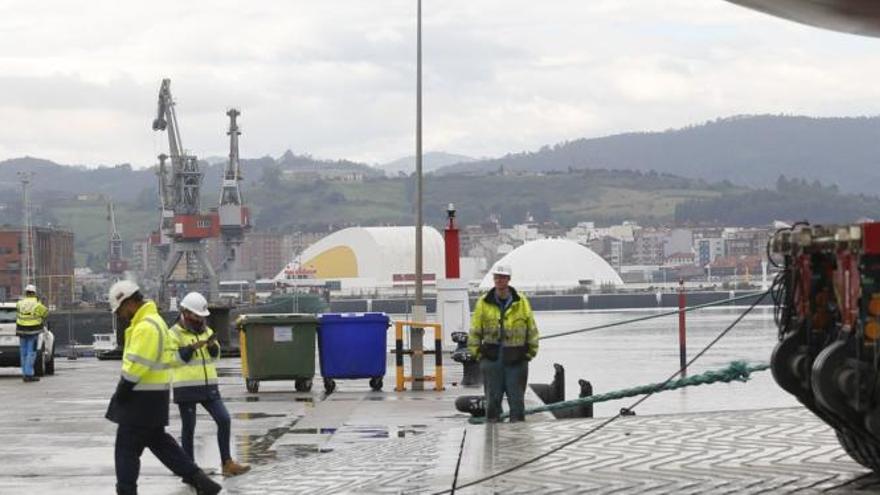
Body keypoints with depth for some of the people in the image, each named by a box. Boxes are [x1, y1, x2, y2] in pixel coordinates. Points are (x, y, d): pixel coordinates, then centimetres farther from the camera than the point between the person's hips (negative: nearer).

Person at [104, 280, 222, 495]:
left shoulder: (146, 326, -19)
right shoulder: (152, 320, 15)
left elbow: (137, 365, -23)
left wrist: (122, 390, -15)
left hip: (144, 397, -10)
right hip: (154, 394, 10)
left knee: (127, 445, -2)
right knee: (158, 440, 17)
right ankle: (196, 477, 16)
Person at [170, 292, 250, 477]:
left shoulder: (206, 330, 13)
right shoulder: (175, 333, -6)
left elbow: (215, 356, 15)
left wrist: (212, 345, -6)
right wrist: (192, 347, -23)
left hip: (208, 386, 6)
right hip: (186, 388, -6)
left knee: (224, 420, -2)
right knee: (189, 427, 1)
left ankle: (227, 463, 4)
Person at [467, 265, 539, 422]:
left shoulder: (522, 302, 3)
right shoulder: (483, 303, 3)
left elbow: (532, 330, 8)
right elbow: (475, 332, 7)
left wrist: (530, 353, 4)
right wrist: (477, 353, 2)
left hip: (516, 360, 0)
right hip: (491, 360, 0)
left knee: (517, 399, 2)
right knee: (492, 398, 5)